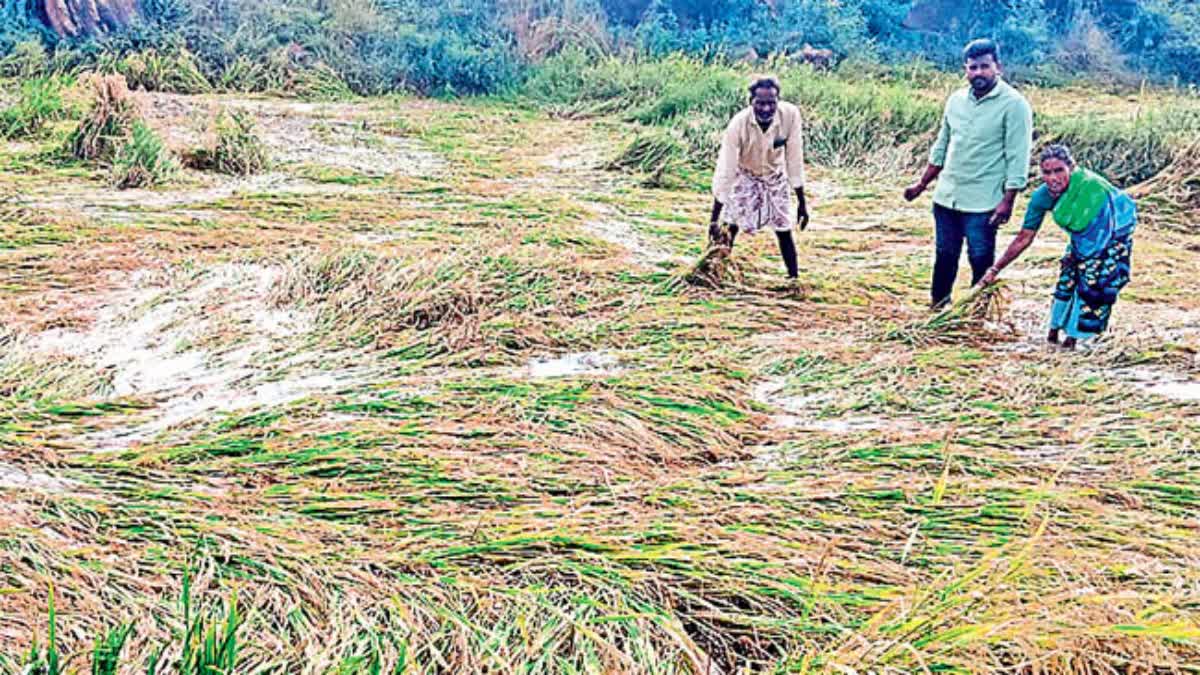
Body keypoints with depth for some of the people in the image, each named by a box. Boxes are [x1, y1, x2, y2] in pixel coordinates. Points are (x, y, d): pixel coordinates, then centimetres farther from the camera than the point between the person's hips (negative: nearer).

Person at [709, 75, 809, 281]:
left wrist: (802, 202, -14)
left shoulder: (790, 115, -31)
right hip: (744, 175, -1)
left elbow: (794, 159, -20)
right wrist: (714, 220, -33)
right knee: (730, 227, -11)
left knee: (784, 230, 4)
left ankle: (794, 279, 18)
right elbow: (725, 172, -33)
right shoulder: (738, 124, -35)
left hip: (775, 176, 2)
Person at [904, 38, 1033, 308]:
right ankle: (937, 310, 27)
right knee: (945, 256, 15)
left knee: (981, 261, 1)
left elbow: (1018, 158, -13)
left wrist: (1008, 201, -18)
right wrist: (922, 184, 18)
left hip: (983, 203, -6)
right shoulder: (957, 100, 9)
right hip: (946, 196, 6)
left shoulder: (1013, 104, -10)